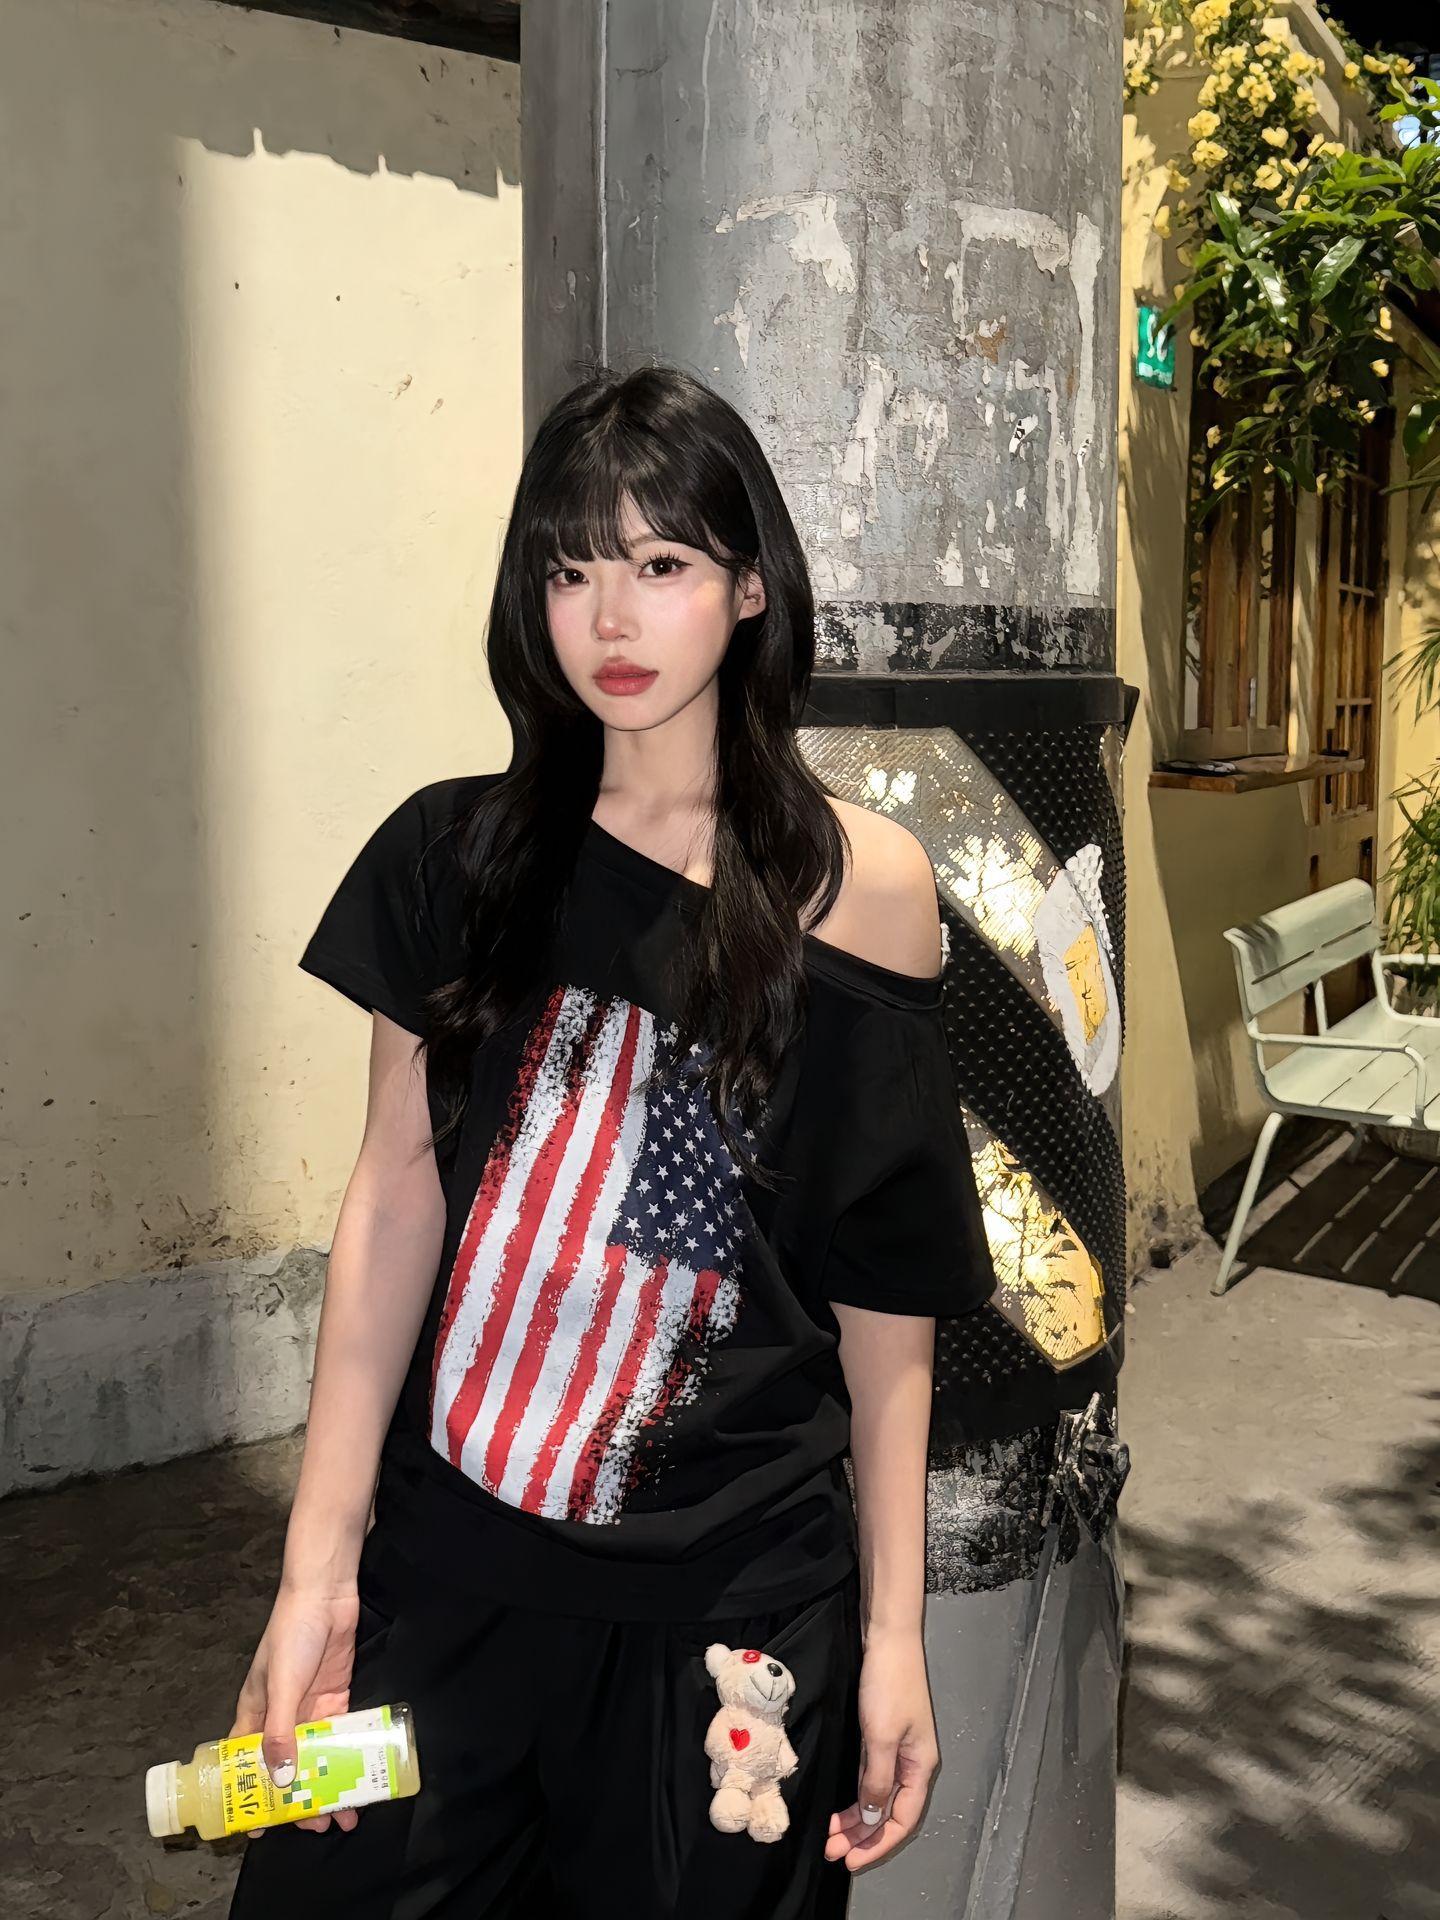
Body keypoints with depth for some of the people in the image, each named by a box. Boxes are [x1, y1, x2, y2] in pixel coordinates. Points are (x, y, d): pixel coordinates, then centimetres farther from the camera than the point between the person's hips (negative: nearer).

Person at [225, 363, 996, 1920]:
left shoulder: (861, 885, -5)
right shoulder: (457, 856, 0)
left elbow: (886, 1296, -3)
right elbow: (395, 1195, -2)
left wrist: (893, 1630, -2)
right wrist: (317, 1573, -5)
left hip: (734, 1597, -1)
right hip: (446, 1561, 2)